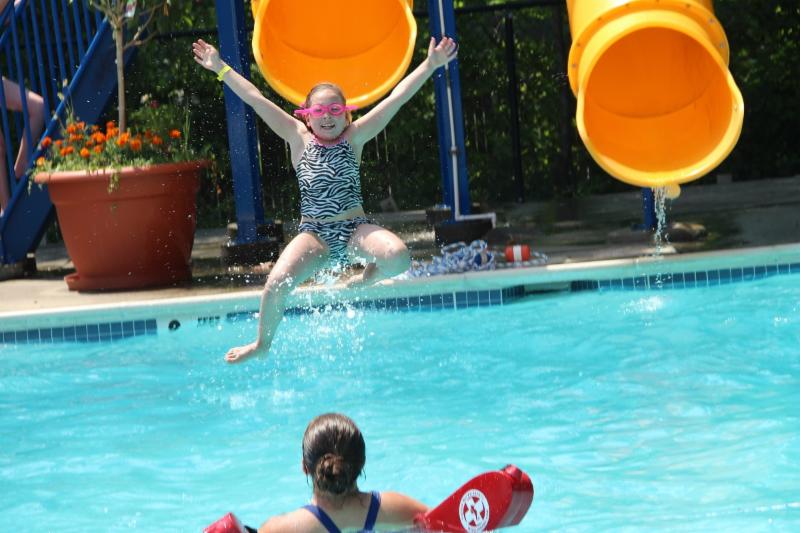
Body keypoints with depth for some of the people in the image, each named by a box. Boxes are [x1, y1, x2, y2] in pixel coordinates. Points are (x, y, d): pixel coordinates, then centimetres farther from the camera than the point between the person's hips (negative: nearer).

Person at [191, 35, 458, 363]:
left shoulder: (354, 137, 4)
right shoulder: (299, 138, 4)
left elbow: (397, 98, -3)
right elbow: (255, 99, 3)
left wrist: (431, 65, -9)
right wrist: (220, 69, 2)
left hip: (355, 229, 0)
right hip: (315, 235, 0)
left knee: (398, 257, -30)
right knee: (276, 284, -23)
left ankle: (366, 279, 6)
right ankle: (263, 343, 7)